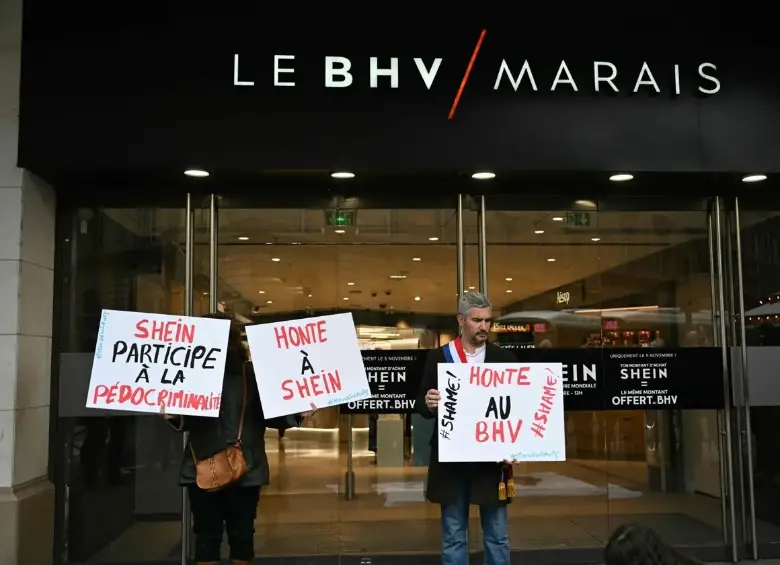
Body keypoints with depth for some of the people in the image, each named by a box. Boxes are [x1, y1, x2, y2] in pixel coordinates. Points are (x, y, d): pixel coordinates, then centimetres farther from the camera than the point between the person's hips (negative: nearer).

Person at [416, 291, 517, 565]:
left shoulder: (504, 358, 2)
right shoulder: (438, 357, 1)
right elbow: (422, 407, 3)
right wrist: (428, 404, -21)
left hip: (493, 457, 0)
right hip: (451, 459, 0)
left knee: (497, 535, 9)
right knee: (453, 536, 9)